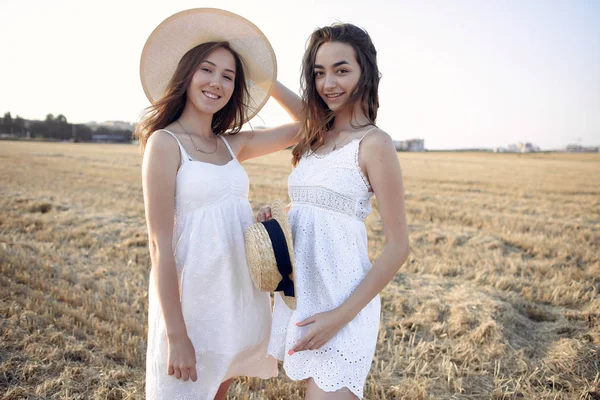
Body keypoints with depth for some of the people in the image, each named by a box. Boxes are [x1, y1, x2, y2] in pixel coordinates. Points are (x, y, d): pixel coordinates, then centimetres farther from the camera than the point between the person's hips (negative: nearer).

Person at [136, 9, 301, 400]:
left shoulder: (232, 145, 6)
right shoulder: (165, 142, -11)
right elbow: (161, 245, -16)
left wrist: (265, 78, 7)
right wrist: (176, 334, -18)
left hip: (241, 300, 6)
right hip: (192, 303, -6)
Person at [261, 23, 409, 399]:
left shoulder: (373, 143, -10)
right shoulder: (316, 138, 10)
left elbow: (398, 247, -12)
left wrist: (340, 316, -16)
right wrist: (275, 216, -1)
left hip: (341, 298, -7)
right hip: (300, 293, 7)